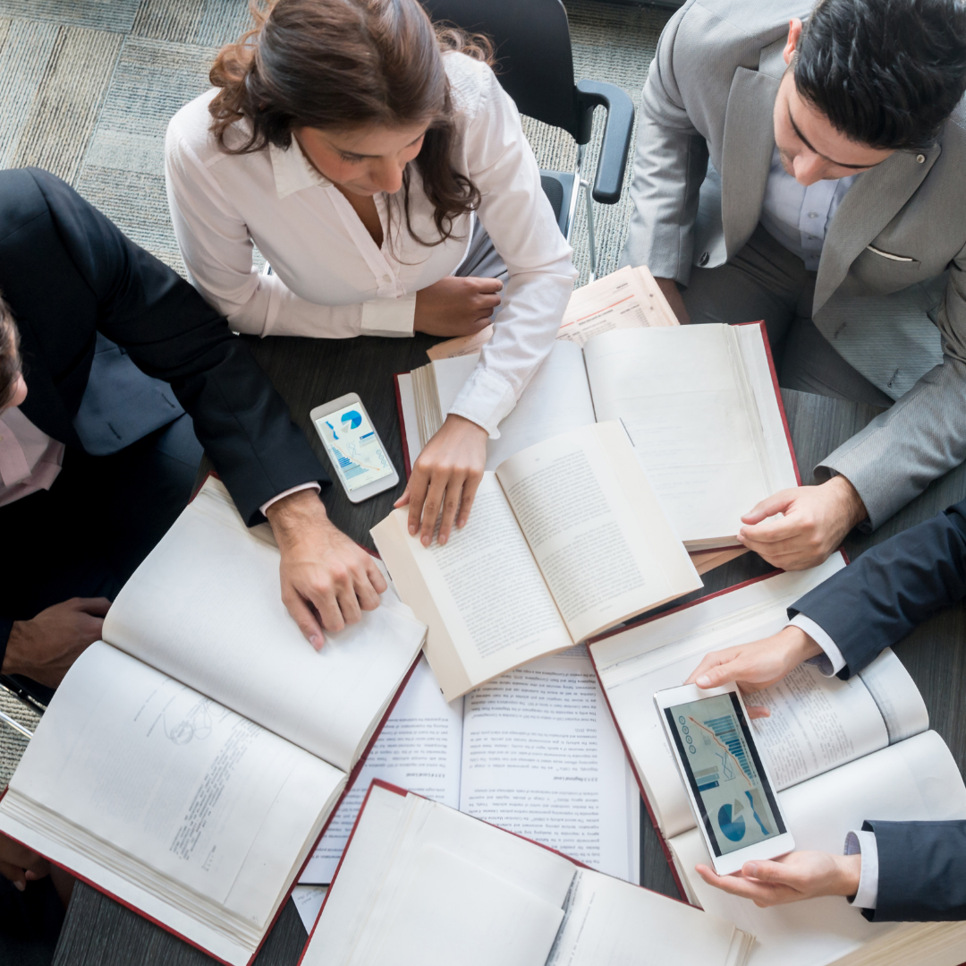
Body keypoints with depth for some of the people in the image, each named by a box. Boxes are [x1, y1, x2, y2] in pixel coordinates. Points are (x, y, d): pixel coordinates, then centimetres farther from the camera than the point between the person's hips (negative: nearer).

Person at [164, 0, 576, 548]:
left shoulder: (466, 96, -38)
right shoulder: (204, 150, -37)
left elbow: (544, 270, -28)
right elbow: (234, 304, -19)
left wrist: (472, 420, -41)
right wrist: (410, 313, -23)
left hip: (467, 289, 1)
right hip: (335, 340, 0)